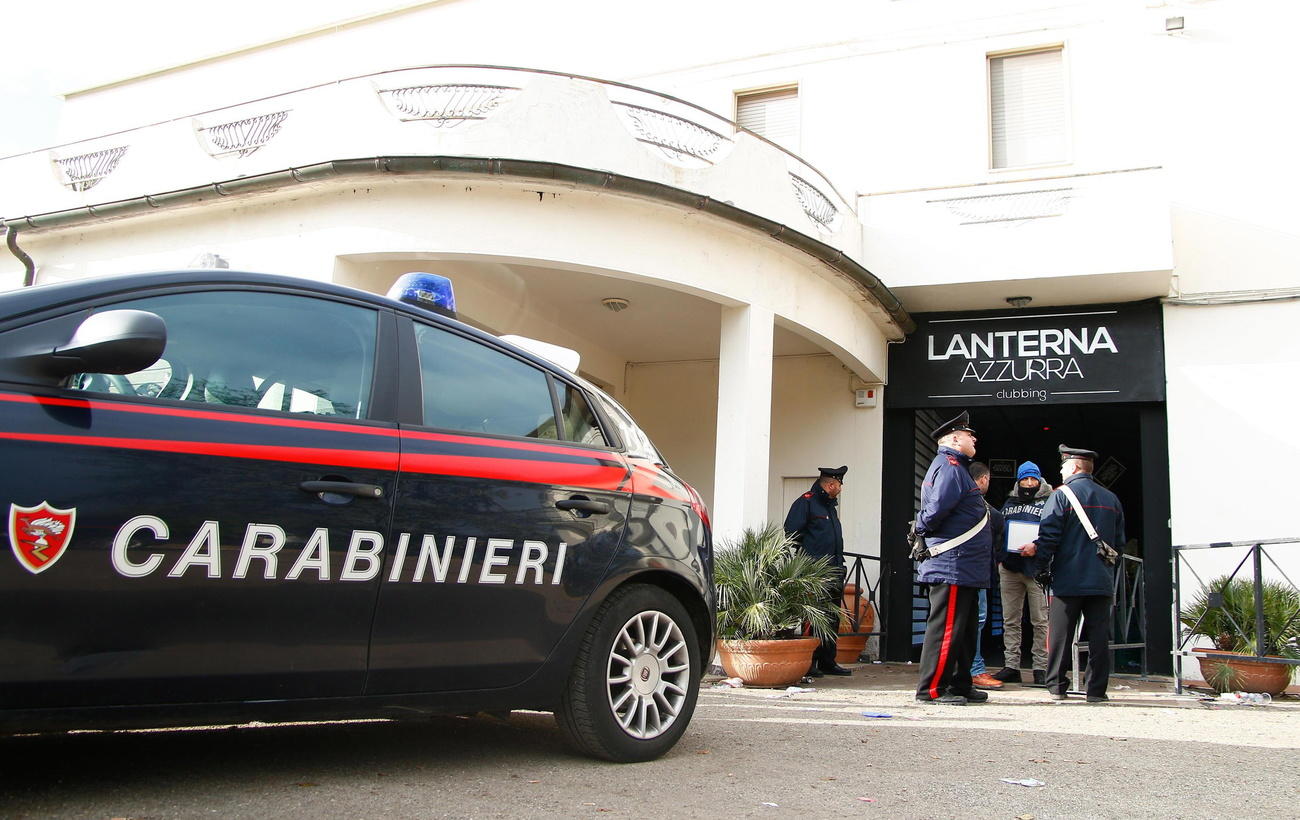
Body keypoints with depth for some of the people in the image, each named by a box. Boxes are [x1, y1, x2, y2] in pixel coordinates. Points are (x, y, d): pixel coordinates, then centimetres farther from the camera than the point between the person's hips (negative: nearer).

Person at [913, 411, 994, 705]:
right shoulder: (949, 466, -13)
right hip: (954, 567, -11)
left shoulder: (955, 468, 21)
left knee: (965, 628, 15)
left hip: (963, 568, 11)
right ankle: (932, 689, -3)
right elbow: (938, 509, -23)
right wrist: (923, 529, -7)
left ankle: (960, 686, 22)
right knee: (946, 627, -7)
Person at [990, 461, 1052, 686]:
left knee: (1040, 621, -3)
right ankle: (1011, 666, 11)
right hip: (1009, 568, 5)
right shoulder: (1010, 503, 19)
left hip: (1036, 569, -5)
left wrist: (1036, 546, -20)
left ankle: (1041, 668, 3)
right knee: (1010, 621, 6)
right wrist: (1000, 558, 9)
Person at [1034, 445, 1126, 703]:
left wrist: (1042, 567, -2)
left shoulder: (1061, 495, -7)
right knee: (1099, 634, 5)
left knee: (1060, 633, 3)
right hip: (1102, 580, 4)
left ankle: (1056, 686, 8)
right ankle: (1096, 689, 5)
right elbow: (1119, 539, 16)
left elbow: (1048, 536, -11)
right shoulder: (1111, 498, 10)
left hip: (1067, 579, -4)